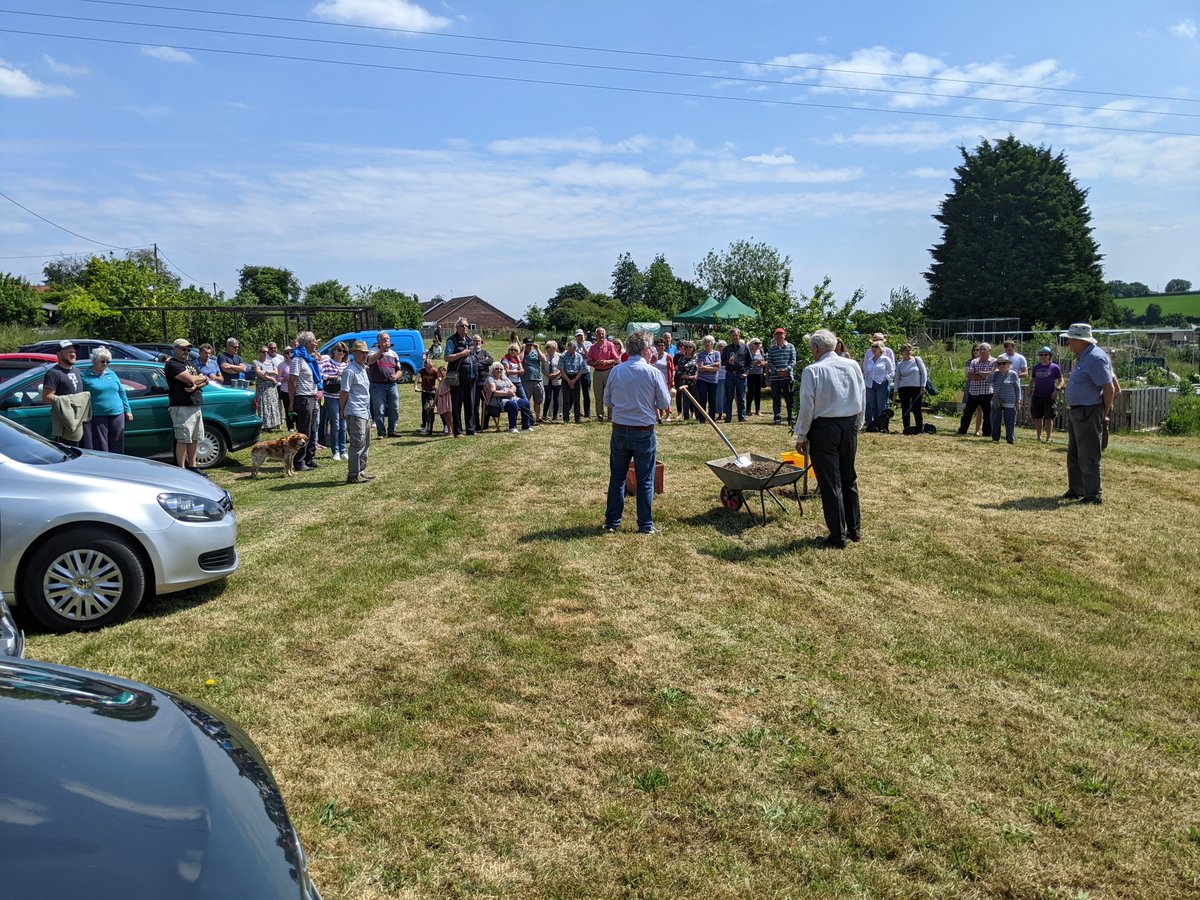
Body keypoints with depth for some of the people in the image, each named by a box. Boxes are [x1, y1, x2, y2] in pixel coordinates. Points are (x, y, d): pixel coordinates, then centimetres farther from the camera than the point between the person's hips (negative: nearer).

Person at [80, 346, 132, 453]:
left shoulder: (112, 374, 15)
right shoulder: (85, 376, 1)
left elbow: (122, 393, 18)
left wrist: (128, 411, 14)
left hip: (117, 415, 4)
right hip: (98, 417, -4)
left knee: (117, 448, 7)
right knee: (101, 449, -2)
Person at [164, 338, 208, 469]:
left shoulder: (189, 363, 21)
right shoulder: (172, 365, -7)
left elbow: (205, 381, 13)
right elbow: (190, 379, -20)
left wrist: (196, 385, -9)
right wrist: (202, 377, 1)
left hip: (196, 406, 9)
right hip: (182, 407, -9)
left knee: (195, 438, 12)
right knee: (183, 439, -7)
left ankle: (192, 467, 21)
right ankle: (181, 470, -3)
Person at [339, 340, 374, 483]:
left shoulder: (363, 369, 16)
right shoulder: (350, 371, -13)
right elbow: (344, 392, -14)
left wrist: (370, 412, 17)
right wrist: (342, 411, -11)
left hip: (365, 412, 10)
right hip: (355, 413, -10)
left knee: (366, 443, 14)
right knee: (358, 444, -9)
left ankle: (361, 471, 24)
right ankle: (353, 475, -5)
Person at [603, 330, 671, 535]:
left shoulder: (615, 371, -2)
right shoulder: (653, 373, -11)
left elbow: (607, 401, 7)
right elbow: (665, 404, -4)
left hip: (619, 431, 3)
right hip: (644, 432, -3)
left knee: (617, 478, 13)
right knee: (645, 481, 7)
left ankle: (611, 522, 18)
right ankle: (645, 525, 13)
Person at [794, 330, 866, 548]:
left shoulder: (812, 371, -13)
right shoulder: (853, 366, 3)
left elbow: (807, 408, -11)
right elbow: (862, 401, 9)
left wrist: (801, 436, -1)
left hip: (824, 428, -5)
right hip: (850, 426, 5)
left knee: (830, 483, 3)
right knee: (849, 479, 18)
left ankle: (838, 536, 8)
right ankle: (855, 529, 27)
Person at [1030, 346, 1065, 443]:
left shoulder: (1055, 367, 1)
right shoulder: (1036, 367, 12)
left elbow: (1061, 381, 0)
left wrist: (1057, 389, -15)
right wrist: (1030, 390, 9)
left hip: (1049, 397, -4)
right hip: (1037, 396, 4)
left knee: (1049, 418, -2)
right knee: (1037, 418, 6)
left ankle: (1048, 438, 3)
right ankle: (1039, 437, 15)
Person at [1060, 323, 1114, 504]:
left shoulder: (1096, 358, -18)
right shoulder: (1082, 357, 14)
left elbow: (1109, 388, -20)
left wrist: (1105, 414, -12)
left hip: (1088, 414, -11)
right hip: (1074, 412, 11)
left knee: (1088, 457, -5)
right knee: (1074, 455, 19)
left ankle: (1093, 495, 3)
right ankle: (1076, 490, 30)